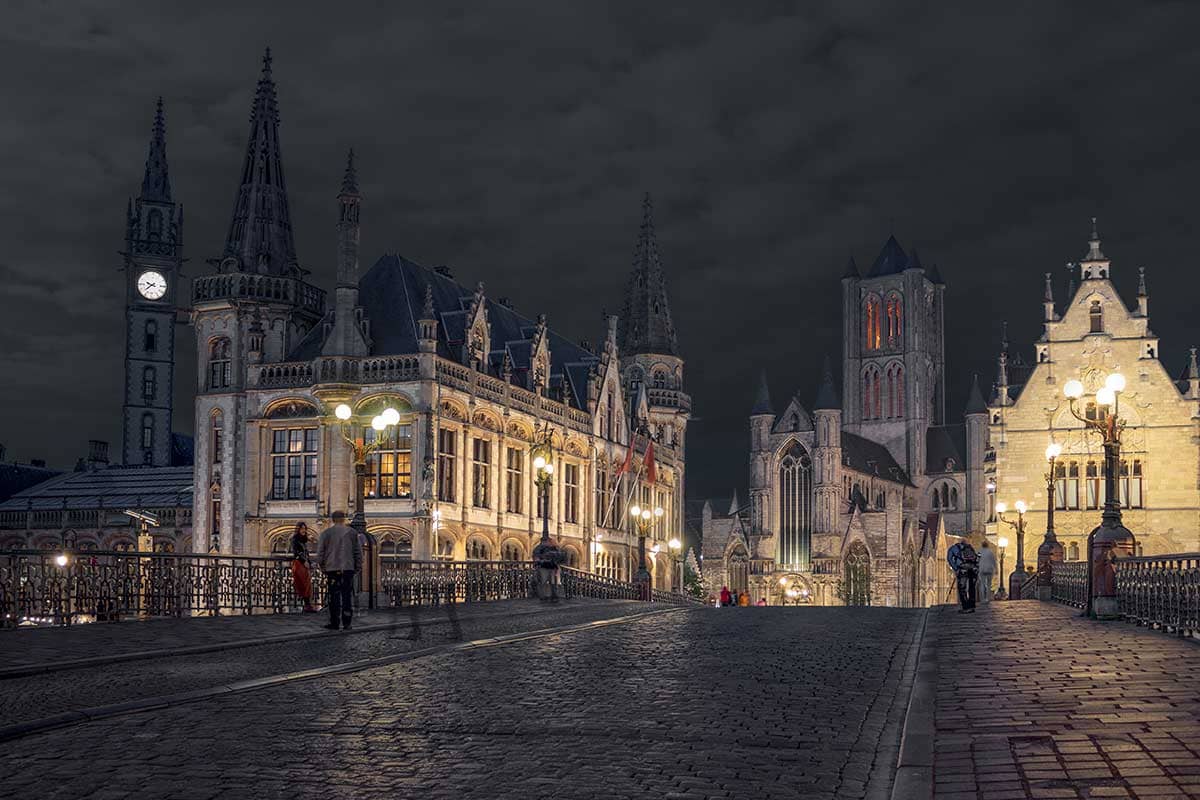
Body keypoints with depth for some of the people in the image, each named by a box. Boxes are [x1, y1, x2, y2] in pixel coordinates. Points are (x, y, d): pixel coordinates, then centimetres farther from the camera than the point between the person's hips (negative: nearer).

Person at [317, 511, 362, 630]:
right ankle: (346, 623, 0)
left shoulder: (326, 533, 3)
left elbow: (320, 552, 4)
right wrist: (358, 566, 13)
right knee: (347, 596, 2)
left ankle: (334, 623, 5)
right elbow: (358, 551, 6)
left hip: (332, 568, 0)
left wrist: (322, 567, 13)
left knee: (334, 596, 4)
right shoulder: (352, 532, 4)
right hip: (348, 568, 0)